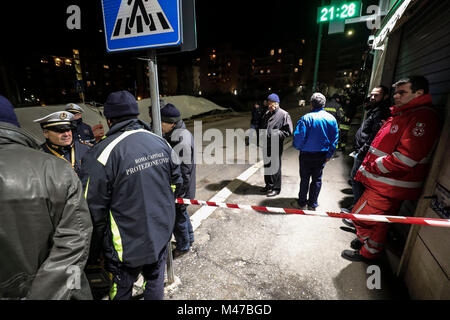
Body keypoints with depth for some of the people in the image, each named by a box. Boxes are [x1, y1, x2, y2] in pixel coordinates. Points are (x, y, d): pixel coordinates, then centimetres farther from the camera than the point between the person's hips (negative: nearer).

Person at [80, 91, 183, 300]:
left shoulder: (102, 154, -21)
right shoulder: (161, 143, -5)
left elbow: (94, 212, -17)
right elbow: (176, 183, 4)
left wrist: (93, 254, -1)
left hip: (126, 246, -4)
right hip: (161, 235, 5)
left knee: (121, 291, 22)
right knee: (155, 281, 26)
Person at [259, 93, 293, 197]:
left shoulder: (284, 114, -9)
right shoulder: (267, 113, 12)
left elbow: (288, 132, -11)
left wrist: (276, 134, -19)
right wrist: (261, 136, 7)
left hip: (276, 146, -7)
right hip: (266, 145, 7)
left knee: (275, 167, 3)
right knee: (266, 165, 16)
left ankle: (276, 188, 18)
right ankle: (269, 184, 34)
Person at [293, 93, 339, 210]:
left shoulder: (306, 118, -16)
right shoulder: (331, 119, 0)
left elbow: (299, 137, -17)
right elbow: (335, 139, 3)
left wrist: (299, 148, 3)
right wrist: (329, 155, 9)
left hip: (306, 154, -3)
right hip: (322, 155, 3)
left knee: (304, 178, 11)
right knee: (317, 179, 14)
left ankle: (302, 203, 23)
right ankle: (312, 204, 24)